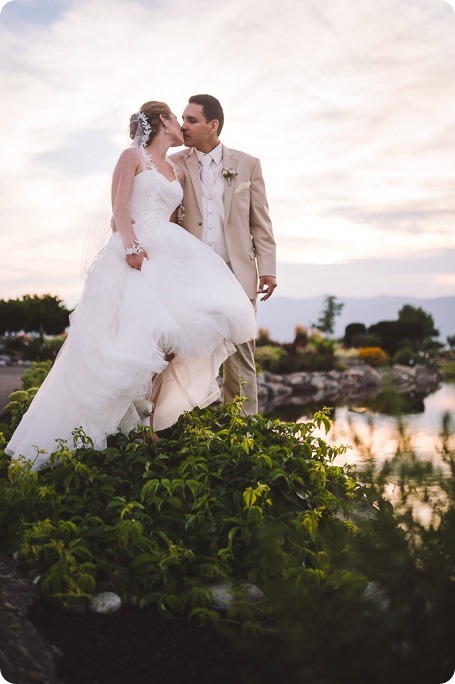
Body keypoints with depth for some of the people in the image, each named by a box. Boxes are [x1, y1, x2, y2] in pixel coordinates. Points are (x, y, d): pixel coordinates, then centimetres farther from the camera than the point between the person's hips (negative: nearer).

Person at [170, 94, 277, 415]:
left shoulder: (248, 165, 10)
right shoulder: (175, 165, 9)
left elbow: (261, 223, 8)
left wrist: (267, 268, 1)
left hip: (237, 274, 0)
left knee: (240, 360, 3)